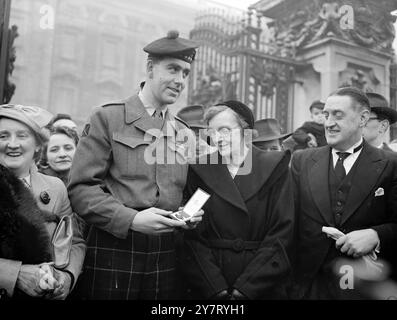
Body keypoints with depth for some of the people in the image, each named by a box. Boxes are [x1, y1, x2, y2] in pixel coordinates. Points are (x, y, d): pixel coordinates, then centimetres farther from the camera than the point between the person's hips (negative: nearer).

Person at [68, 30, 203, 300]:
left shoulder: (185, 134, 13)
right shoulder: (107, 118, -1)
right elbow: (80, 188, -7)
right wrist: (131, 219, -18)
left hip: (166, 255, 4)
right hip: (113, 249, -4)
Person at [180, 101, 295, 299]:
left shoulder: (275, 168, -4)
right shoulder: (199, 171, -1)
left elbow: (281, 234, -9)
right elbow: (193, 238, -4)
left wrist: (245, 289, -14)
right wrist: (217, 290, -13)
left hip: (263, 288, -1)